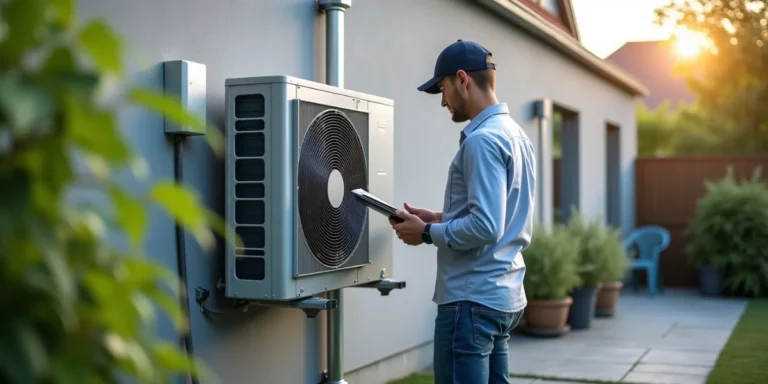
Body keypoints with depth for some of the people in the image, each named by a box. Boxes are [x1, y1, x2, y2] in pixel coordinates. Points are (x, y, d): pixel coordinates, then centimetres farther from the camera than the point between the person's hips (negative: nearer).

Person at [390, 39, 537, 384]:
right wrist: (440, 218, 15)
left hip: (473, 300, -10)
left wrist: (427, 233, -10)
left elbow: (485, 228, -23)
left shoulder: (482, 140, -16)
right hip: (505, 296, 10)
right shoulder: (516, 135, 14)